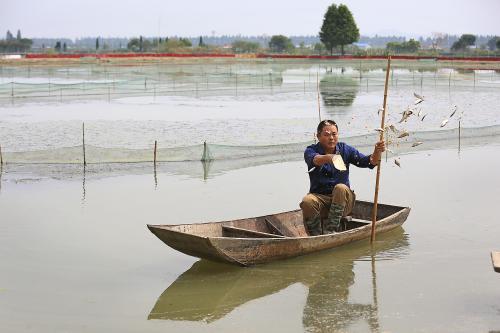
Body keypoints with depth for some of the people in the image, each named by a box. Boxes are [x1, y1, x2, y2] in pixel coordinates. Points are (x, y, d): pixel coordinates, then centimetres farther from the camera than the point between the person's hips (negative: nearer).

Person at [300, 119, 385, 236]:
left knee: (341, 188, -32)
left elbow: (368, 162, -6)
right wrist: (330, 158, -51)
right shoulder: (311, 151, -3)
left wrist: (377, 152, -29)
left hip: (342, 200, 1)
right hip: (320, 197, -1)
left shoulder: (345, 149, 4)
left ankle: (330, 230, -27)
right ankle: (315, 236, -14)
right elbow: (315, 160, -29)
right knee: (307, 201, -33)